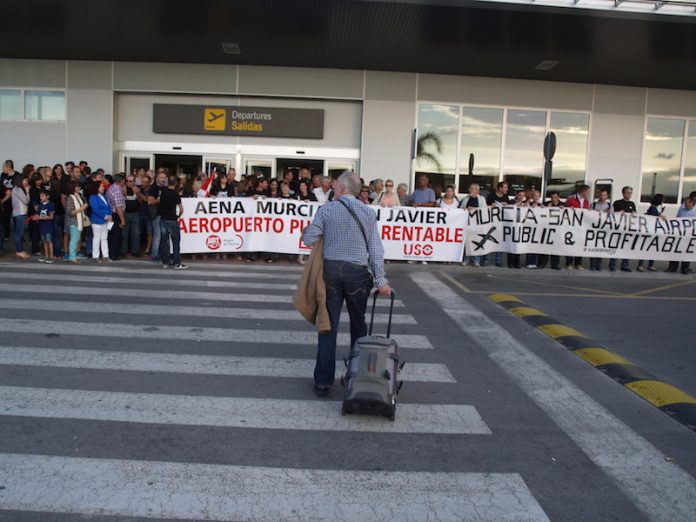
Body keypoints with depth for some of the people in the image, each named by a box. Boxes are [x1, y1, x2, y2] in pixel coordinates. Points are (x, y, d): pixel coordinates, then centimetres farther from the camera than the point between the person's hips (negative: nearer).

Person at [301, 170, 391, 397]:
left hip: (331, 270, -1)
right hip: (358, 272, 1)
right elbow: (375, 249, -4)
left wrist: (307, 230, 19)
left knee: (328, 326, 4)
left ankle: (323, 382, 6)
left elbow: (308, 239, -4)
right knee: (358, 325, 16)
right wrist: (380, 279, -4)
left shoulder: (326, 209, -2)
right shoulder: (368, 213, 1)